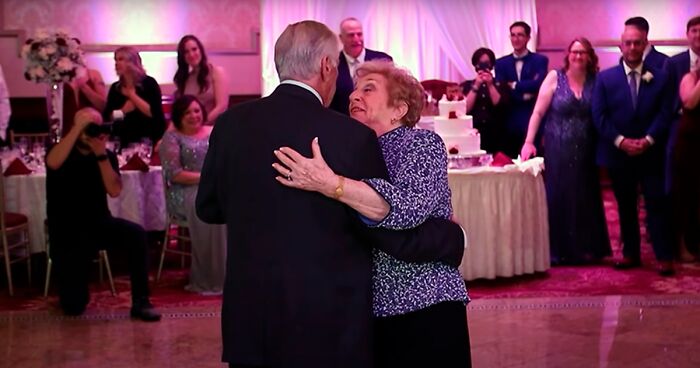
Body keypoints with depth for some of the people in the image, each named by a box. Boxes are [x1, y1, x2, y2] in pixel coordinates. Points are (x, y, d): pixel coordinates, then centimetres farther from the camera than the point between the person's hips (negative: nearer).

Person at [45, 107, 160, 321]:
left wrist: (101, 154, -21)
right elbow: (53, 163, -32)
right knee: (73, 306, -8)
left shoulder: (107, 156, 2)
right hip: (67, 232, -2)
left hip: (99, 224, 2)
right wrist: (78, 127, -32)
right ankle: (75, 287, 31)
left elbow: (114, 191, -13)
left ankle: (140, 303, -23)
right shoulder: (63, 152, -6)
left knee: (137, 234, -31)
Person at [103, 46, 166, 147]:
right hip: (125, 141, 4)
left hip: (150, 139, -4)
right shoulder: (115, 88, 5)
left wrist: (132, 95, -12)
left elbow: (154, 113, -18)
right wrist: (123, 111, -14)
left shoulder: (149, 83, -7)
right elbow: (106, 117, 3)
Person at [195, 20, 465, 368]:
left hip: (248, 321, 4)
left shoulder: (230, 123, -3)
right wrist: (455, 237, 8)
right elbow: (394, 234, -9)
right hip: (328, 327, -4)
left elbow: (208, 207, 11)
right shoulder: (351, 136, -16)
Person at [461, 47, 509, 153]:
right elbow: (465, 109, -4)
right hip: (473, 134, 0)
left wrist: (490, 85, -9)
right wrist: (476, 86, -7)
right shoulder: (466, 85, 11)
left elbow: (500, 105, -4)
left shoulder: (501, 85, 11)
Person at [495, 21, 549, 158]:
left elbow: (539, 84, -13)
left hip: (533, 120, -2)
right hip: (509, 121, 3)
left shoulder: (540, 60, 4)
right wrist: (524, 94, -11)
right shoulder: (501, 63, 11)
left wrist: (514, 85, -6)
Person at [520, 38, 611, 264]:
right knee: (557, 197, 2)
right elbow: (538, 112, -5)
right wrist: (528, 142, -13)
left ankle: (585, 249, 20)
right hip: (557, 149, -2)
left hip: (585, 151, 2)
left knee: (585, 199, 8)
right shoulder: (555, 77, -2)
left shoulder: (595, 82, 3)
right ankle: (557, 250, 12)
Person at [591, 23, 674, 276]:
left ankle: (664, 257, 4)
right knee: (625, 206, 10)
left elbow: (664, 114, -3)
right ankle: (630, 254, 19)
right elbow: (599, 115, -4)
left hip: (650, 154, -1)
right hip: (618, 153, 1)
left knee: (656, 204, -1)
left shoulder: (660, 78, 3)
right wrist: (620, 141, -15)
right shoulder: (605, 78, 2)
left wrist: (648, 140, -17)